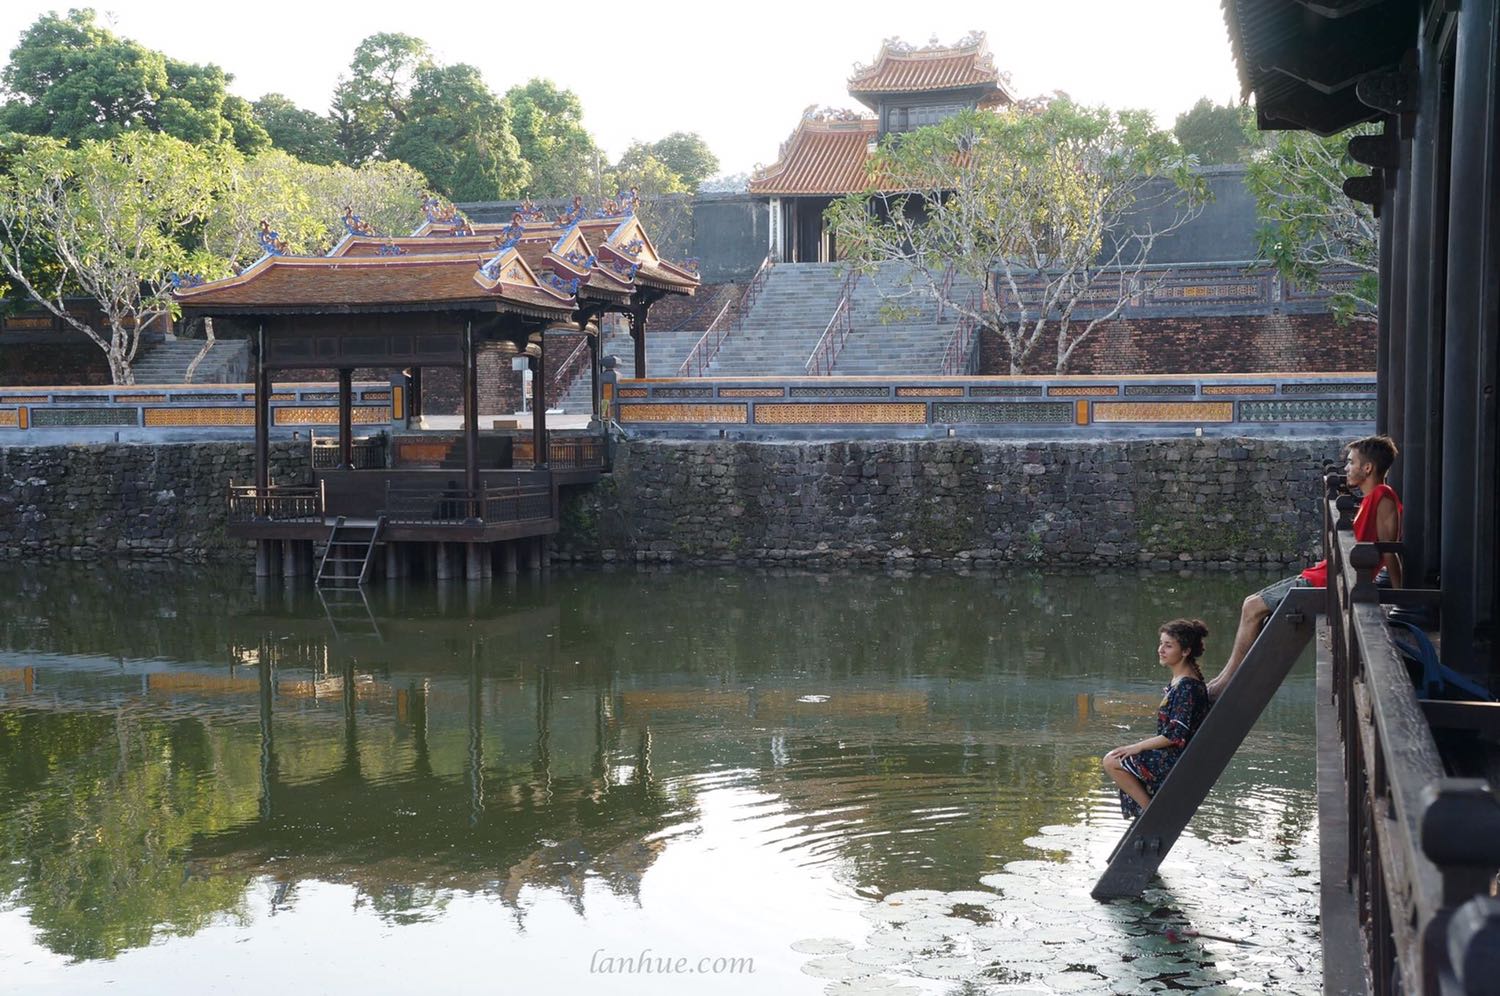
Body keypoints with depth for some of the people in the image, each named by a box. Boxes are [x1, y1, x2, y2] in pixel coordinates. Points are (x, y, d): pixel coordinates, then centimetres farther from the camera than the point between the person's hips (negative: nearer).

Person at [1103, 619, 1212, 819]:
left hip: (1179, 761, -10)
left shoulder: (1187, 686, -21)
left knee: (1112, 761, -10)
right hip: (1174, 756, 10)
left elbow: (1176, 735, -23)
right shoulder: (1180, 679, 9)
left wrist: (1138, 747, -16)